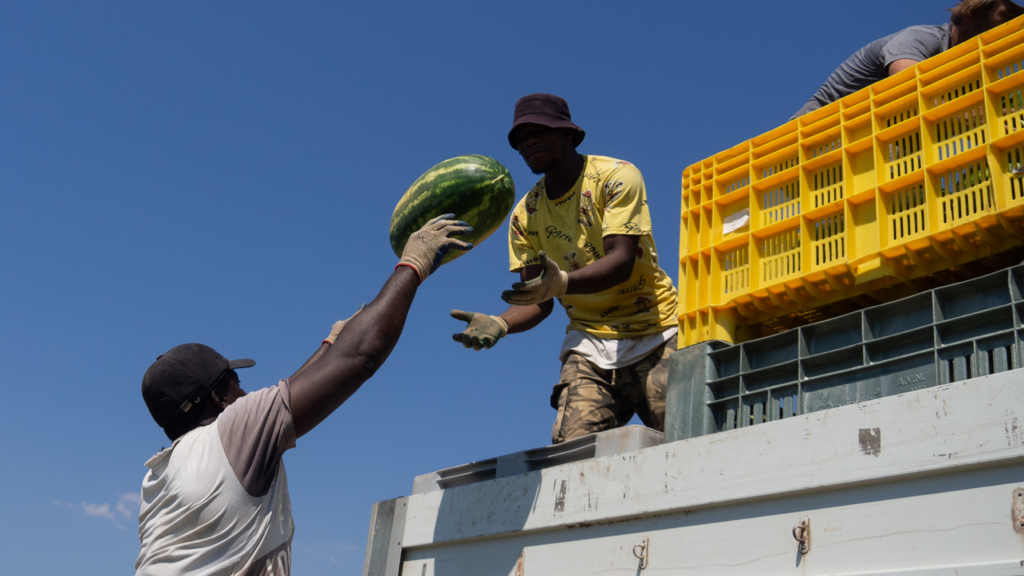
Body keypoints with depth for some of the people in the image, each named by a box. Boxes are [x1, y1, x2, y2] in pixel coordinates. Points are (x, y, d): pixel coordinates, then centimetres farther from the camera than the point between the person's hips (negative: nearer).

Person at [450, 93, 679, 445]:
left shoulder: (616, 177, -5)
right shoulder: (524, 215, 8)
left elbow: (621, 262, -18)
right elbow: (538, 303, 8)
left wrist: (562, 282, -36)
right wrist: (501, 324, -15)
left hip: (655, 337, -3)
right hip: (590, 341, 3)